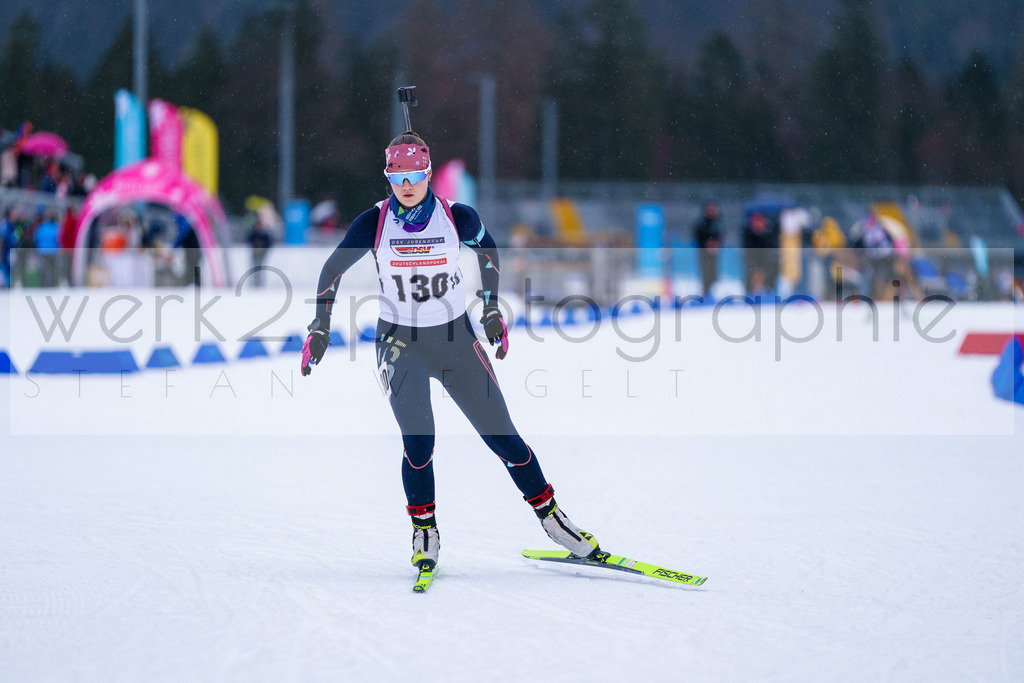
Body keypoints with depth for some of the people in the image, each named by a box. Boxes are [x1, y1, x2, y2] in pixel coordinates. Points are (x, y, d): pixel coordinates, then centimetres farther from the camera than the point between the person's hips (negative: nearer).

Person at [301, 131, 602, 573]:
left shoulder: (457, 218, -9)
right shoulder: (374, 224, -10)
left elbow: (487, 250, 12)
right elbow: (333, 270, 4)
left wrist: (491, 309, 14)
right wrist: (320, 328, 1)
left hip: (455, 338, 1)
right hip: (400, 341, -1)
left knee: (501, 434, 0)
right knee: (418, 440, -18)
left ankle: (550, 516, 14)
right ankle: (424, 530, 0)